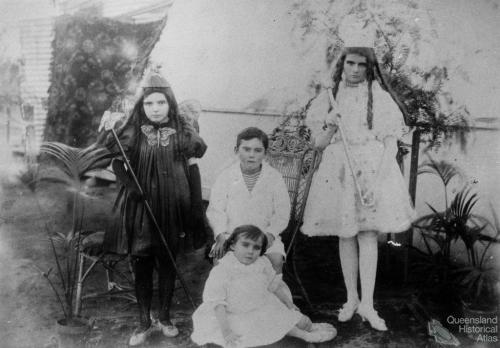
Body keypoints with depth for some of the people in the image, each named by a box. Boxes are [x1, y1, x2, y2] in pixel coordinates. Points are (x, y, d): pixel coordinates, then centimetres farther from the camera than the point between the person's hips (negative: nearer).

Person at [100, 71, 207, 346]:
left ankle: (164, 318, 31)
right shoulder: (133, 132, -2)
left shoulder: (180, 131, 1)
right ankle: (144, 323, 24)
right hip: (139, 208, 0)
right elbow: (117, 164, -9)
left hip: (170, 210, 0)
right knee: (141, 266, 8)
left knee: (167, 265, 12)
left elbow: (199, 150, -9)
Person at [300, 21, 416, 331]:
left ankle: (367, 303, 2)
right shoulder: (329, 98, 8)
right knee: (345, 237, 7)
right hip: (338, 172, 2)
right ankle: (351, 298, 20)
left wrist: (381, 175, -13)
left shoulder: (380, 97, 3)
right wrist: (331, 124, -12)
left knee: (368, 236, -4)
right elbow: (319, 143, 7)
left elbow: (391, 142, -1)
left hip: (372, 171, -2)